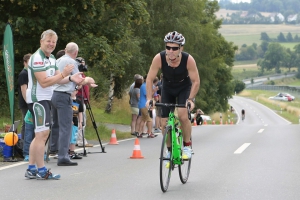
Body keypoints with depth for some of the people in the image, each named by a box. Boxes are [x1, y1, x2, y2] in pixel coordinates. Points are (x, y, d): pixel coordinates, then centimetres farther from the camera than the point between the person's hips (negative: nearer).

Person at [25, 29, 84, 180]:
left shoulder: (51, 58, 14)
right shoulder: (37, 58, -16)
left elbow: (56, 79, 15)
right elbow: (44, 82, -24)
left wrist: (70, 78, -2)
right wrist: (63, 74, -25)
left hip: (45, 99, 10)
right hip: (37, 98, -10)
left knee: (40, 135, 13)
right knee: (42, 133, -10)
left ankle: (31, 169, 18)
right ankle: (41, 171, -7)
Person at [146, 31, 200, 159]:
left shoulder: (188, 60, -32)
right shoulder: (159, 58, -29)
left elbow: (196, 81, -22)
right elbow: (150, 79, -19)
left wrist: (190, 99, -32)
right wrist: (149, 98, -27)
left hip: (184, 88, -2)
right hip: (168, 88, 2)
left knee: (183, 116, -26)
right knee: (164, 123, -3)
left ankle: (187, 146, -4)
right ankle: (170, 151, 18)